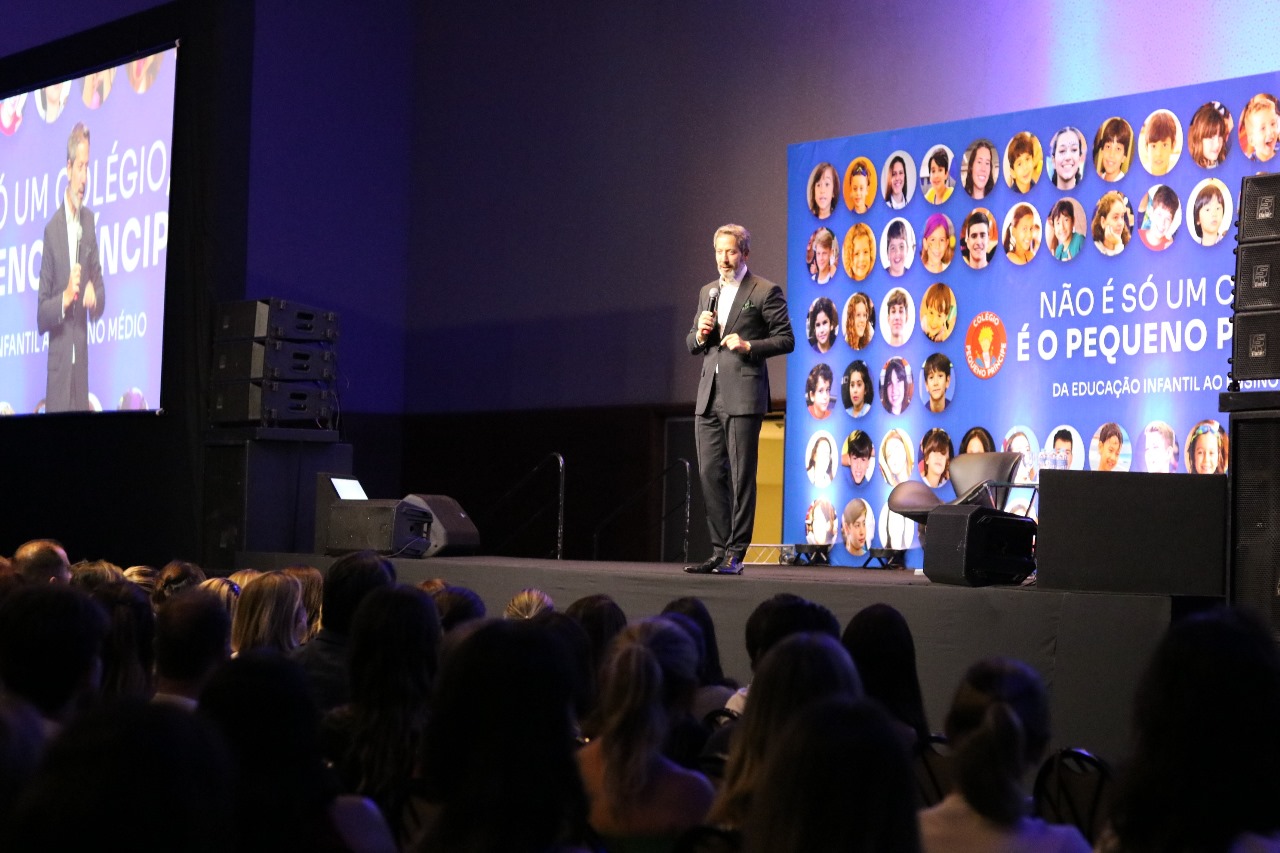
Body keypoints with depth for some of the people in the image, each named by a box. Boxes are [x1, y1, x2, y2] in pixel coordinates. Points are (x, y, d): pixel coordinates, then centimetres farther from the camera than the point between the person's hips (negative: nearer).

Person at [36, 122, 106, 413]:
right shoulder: (52, 229, -7)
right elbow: (40, 317, -6)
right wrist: (65, 297, -23)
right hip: (58, 364, -4)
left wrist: (94, 296, -6)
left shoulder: (89, 220, 8)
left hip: (83, 360, 4)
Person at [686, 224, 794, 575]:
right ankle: (720, 550, 12)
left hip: (743, 397, -6)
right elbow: (692, 344, 23)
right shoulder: (707, 292, 19)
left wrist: (749, 345, -15)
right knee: (710, 474, 5)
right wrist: (700, 334, 1)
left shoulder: (766, 292, -1)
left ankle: (736, 553, -3)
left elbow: (786, 339, -3)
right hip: (709, 397, 6)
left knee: (741, 476, -5)